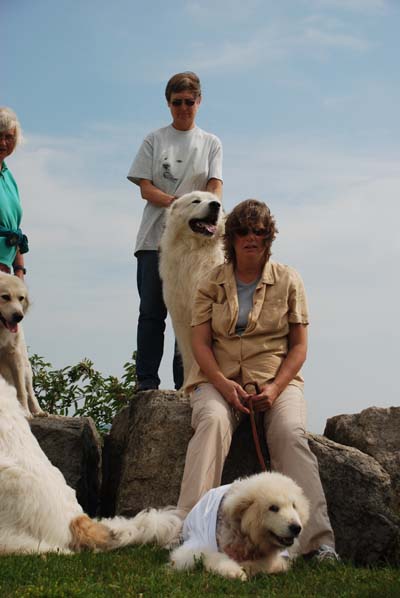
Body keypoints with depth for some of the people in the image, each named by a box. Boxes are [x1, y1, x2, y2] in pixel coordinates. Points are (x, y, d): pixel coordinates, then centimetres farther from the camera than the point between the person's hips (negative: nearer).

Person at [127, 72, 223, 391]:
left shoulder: (211, 143, 14)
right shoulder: (154, 140, 11)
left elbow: (216, 186, 1)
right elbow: (145, 188, 2)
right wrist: (176, 202, -16)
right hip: (155, 237, 0)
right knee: (152, 311, -4)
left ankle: (184, 384, 1)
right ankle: (146, 383, -3)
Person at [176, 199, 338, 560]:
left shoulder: (288, 281, 9)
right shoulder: (212, 283, 10)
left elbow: (299, 345, 6)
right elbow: (200, 342, 2)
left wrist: (275, 387, -11)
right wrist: (224, 385, -16)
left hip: (277, 380, 0)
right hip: (219, 379, 0)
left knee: (290, 433, -29)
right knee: (212, 422, -33)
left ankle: (319, 542, -35)